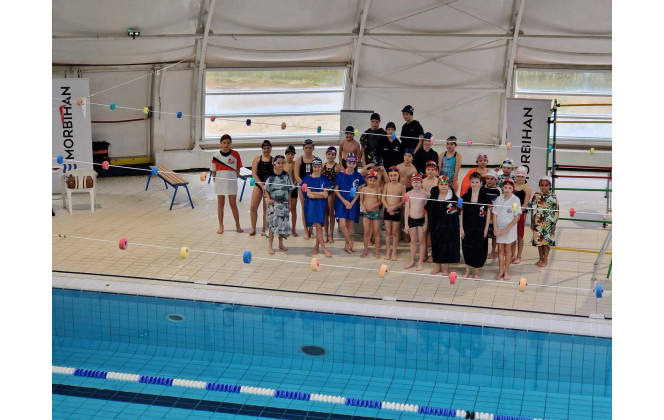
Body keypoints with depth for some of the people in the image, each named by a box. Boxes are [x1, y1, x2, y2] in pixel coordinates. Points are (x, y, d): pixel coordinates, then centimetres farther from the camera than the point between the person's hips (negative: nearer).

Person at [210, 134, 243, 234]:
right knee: (220, 204, 8)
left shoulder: (235, 154, -3)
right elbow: (214, 171, 3)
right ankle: (221, 226, 17)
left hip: (231, 183, -1)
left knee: (233, 204, 3)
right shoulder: (216, 156, -3)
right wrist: (216, 183, -1)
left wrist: (234, 179, -2)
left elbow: (238, 169, 4)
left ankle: (237, 225, 14)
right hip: (220, 183, 1)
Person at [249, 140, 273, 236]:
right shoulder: (257, 159, 5)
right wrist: (262, 185, -10)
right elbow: (254, 173, -1)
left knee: (266, 208, 2)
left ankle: (264, 230, 11)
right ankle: (253, 228, 8)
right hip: (258, 185, 1)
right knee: (253, 207, -5)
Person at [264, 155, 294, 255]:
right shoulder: (270, 176, -6)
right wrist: (268, 199, -15)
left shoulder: (286, 175, 1)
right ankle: (270, 245, 2)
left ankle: (281, 243, 25)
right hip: (273, 203, -3)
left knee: (283, 223, 9)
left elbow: (290, 190, 6)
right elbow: (266, 189, -1)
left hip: (284, 203, 3)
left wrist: (289, 201, 2)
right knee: (273, 223, -5)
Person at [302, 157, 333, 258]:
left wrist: (314, 193, -12)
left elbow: (325, 195, -2)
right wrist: (320, 194, -10)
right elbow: (308, 194, -7)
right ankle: (324, 249, -12)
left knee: (319, 226, 2)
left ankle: (316, 247, 16)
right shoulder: (308, 178, 1)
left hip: (321, 205, 2)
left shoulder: (324, 179, 6)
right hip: (311, 204, -2)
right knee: (318, 226, -10)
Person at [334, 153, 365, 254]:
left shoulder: (358, 176, 0)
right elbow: (336, 190, -1)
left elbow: (359, 191, 2)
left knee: (350, 225, 6)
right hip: (342, 202, -1)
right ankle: (350, 243, 3)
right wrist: (344, 201, -10)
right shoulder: (341, 174, -3)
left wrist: (352, 203, -9)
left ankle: (347, 246, 17)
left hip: (353, 203, 1)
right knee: (342, 224, -13)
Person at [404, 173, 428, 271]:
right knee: (413, 241, 12)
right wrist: (406, 224, 1)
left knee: (421, 241, 5)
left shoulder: (424, 194, -8)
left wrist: (426, 223, -7)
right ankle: (412, 261, 22)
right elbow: (407, 209, 2)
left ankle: (421, 262, 13)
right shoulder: (409, 194, -2)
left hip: (421, 219, -2)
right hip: (411, 219, 2)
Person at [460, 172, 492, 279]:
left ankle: (476, 272, 19)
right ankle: (467, 271, 24)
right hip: (467, 228, 2)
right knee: (467, 249, 9)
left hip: (480, 228, -2)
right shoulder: (465, 197, 0)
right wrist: (461, 228, 1)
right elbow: (462, 213, 4)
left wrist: (486, 228, -4)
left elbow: (488, 214, 0)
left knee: (479, 249, 5)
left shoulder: (485, 198, -4)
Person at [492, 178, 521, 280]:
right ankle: (500, 271, 18)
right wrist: (495, 229, -9)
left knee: (507, 249, 9)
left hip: (510, 229, -3)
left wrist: (506, 229, -16)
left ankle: (506, 271, 18)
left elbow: (517, 217, -12)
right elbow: (494, 215, 2)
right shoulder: (498, 199, -1)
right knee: (500, 249, 9)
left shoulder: (515, 200, -10)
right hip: (499, 229, 3)